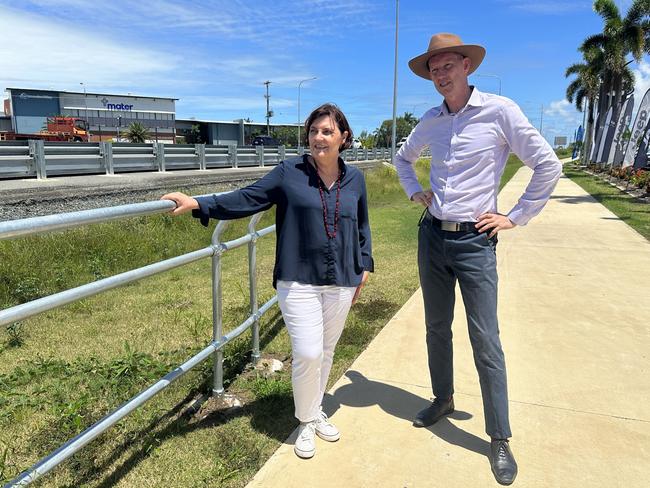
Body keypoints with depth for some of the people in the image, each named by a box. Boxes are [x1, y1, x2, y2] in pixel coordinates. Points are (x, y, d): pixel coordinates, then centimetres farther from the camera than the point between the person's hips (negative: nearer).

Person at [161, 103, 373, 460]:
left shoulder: (354, 179, 6)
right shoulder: (289, 172, -4)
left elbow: (361, 226, 16)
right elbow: (247, 199, -4)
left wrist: (364, 268, 13)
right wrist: (199, 204, -13)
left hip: (341, 283, 4)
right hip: (299, 282, -3)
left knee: (326, 352, 15)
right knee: (307, 354, -6)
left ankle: (316, 412, 39)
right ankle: (307, 422, 22)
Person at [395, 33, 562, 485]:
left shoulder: (500, 111, -8)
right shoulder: (430, 121, 7)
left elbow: (548, 165, -5)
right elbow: (403, 158, 26)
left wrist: (516, 217, -6)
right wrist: (414, 192, 11)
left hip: (475, 242, -5)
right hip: (432, 237, 5)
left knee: (486, 341, -1)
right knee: (437, 328, 15)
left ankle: (500, 439, 15)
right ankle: (443, 400, 36)